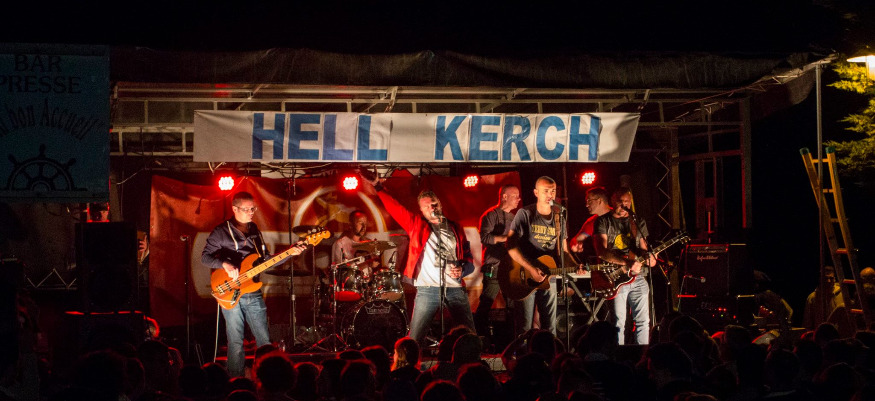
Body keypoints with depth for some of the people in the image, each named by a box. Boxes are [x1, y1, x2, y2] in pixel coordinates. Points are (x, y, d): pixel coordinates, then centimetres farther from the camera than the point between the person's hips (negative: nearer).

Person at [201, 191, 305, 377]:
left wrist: (290, 253, 3)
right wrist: (225, 264, -22)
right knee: (235, 343, 0)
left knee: (265, 341, 4)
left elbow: (266, 260, 16)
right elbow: (205, 256, -5)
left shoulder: (254, 230, 14)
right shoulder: (221, 231, -3)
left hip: (253, 294, 5)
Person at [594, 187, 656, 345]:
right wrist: (627, 263, -23)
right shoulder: (603, 221, 1)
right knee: (619, 323, -4)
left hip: (638, 278, 4)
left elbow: (643, 248, 18)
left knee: (643, 321, 1)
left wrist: (648, 257, -7)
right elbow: (601, 251, -12)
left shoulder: (638, 223, 14)